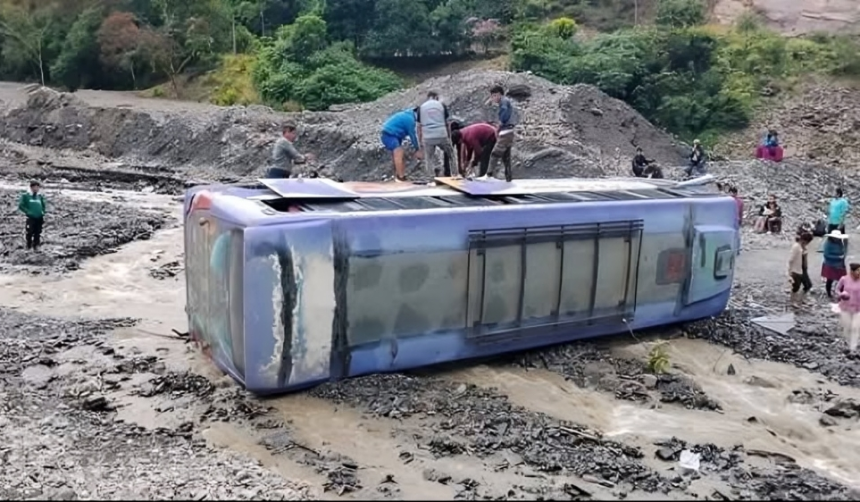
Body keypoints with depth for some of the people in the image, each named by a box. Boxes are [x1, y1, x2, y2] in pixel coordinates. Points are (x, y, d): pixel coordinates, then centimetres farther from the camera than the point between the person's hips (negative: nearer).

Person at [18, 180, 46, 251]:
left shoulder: (40, 196, 10)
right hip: (30, 218, -4)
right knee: (30, 232, -6)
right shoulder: (25, 196, -2)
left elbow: (44, 205, 21)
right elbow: (21, 206, -3)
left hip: (39, 218, 4)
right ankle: (29, 247, 7)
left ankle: (36, 246, 19)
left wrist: (43, 211, 4)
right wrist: (28, 212, -12)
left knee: (37, 233, 8)